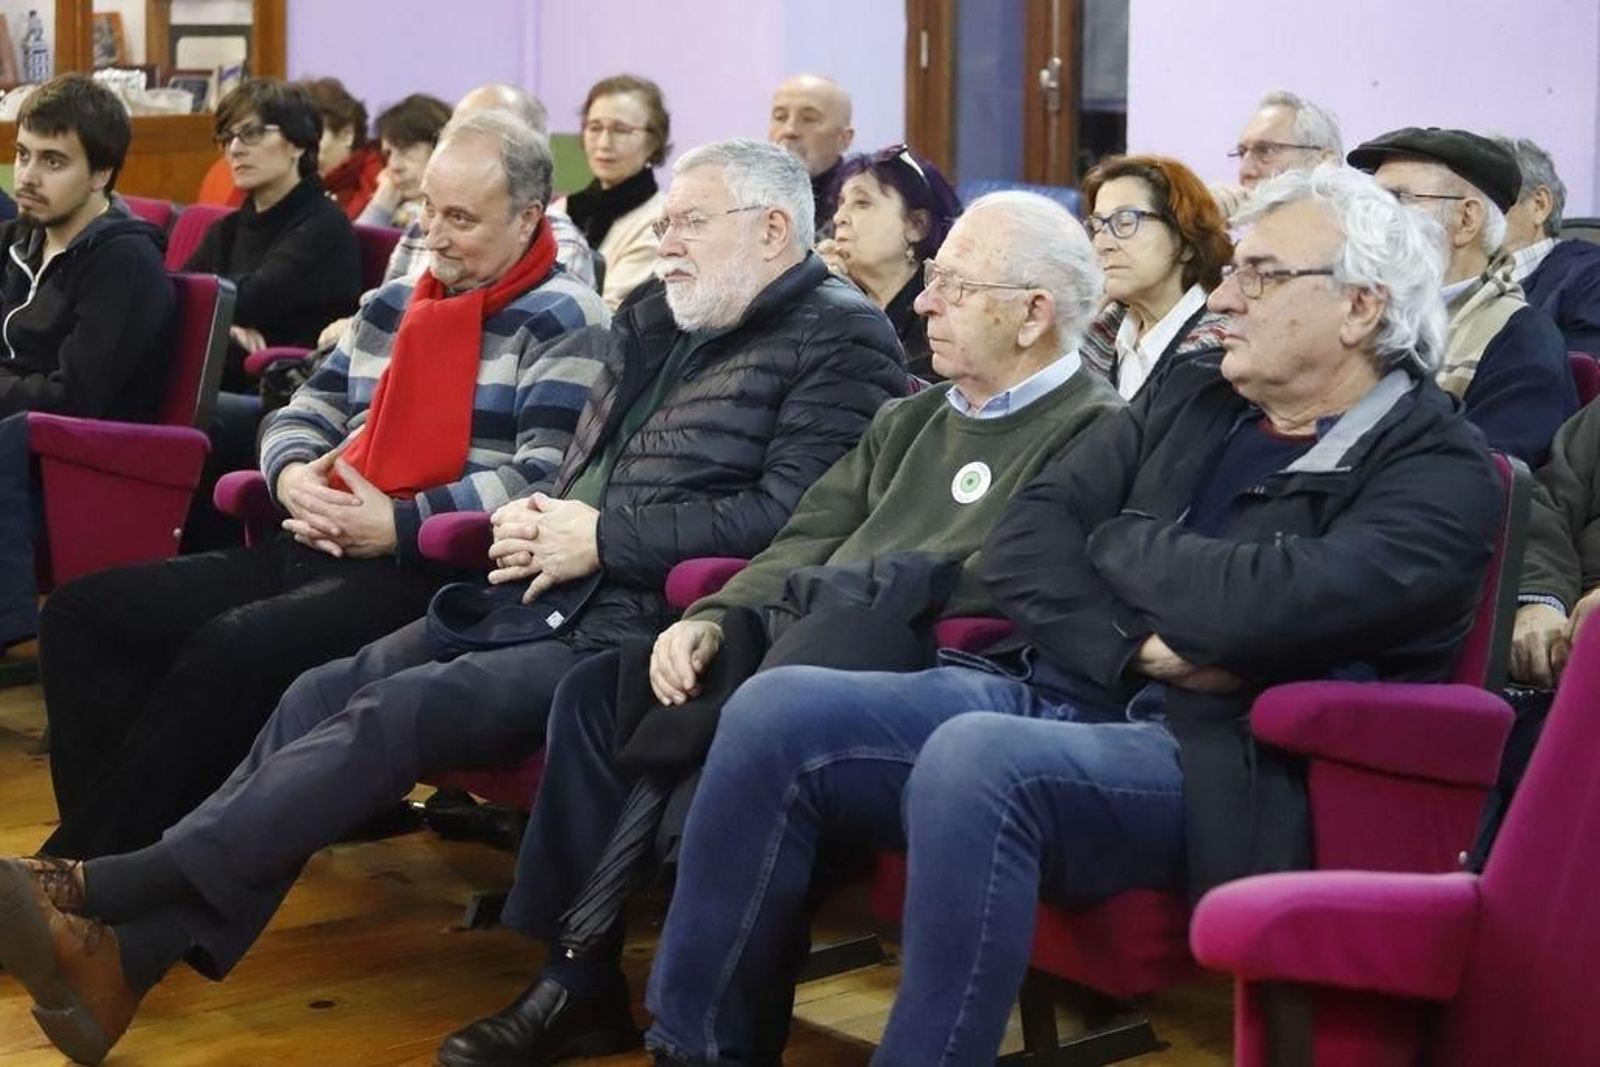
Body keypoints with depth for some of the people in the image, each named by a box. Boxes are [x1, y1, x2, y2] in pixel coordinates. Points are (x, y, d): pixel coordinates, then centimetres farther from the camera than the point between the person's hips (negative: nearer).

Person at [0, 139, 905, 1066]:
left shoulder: (842, 341, -4)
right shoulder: (658, 318, 21)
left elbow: (785, 513, -17)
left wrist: (602, 537, -13)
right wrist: (535, 513, 6)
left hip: (636, 629, -8)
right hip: (542, 597, 8)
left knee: (400, 710, -24)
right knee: (325, 696, -11)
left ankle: (105, 890, -25)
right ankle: (127, 954, -16)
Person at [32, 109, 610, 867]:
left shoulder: (562, 321, -3)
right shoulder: (393, 304, 22)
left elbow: (551, 482, -15)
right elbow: (303, 413, 24)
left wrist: (398, 526, -17)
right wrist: (294, 477, -1)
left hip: (439, 577, -9)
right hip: (320, 552, 9)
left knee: (230, 650, -32)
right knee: (85, 613, -3)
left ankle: (85, 866, -19)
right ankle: (117, 840, -7)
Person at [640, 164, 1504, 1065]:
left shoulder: (1440, 470, -2)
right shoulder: (1189, 402, 18)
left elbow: (1262, 603, -19)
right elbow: (1026, 541, 8)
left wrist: (1120, 541, 0)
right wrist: (1135, 646, -10)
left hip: (1204, 756, -7)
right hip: (1051, 691, 7)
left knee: (974, 757, -36)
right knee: (776, 712, -13)